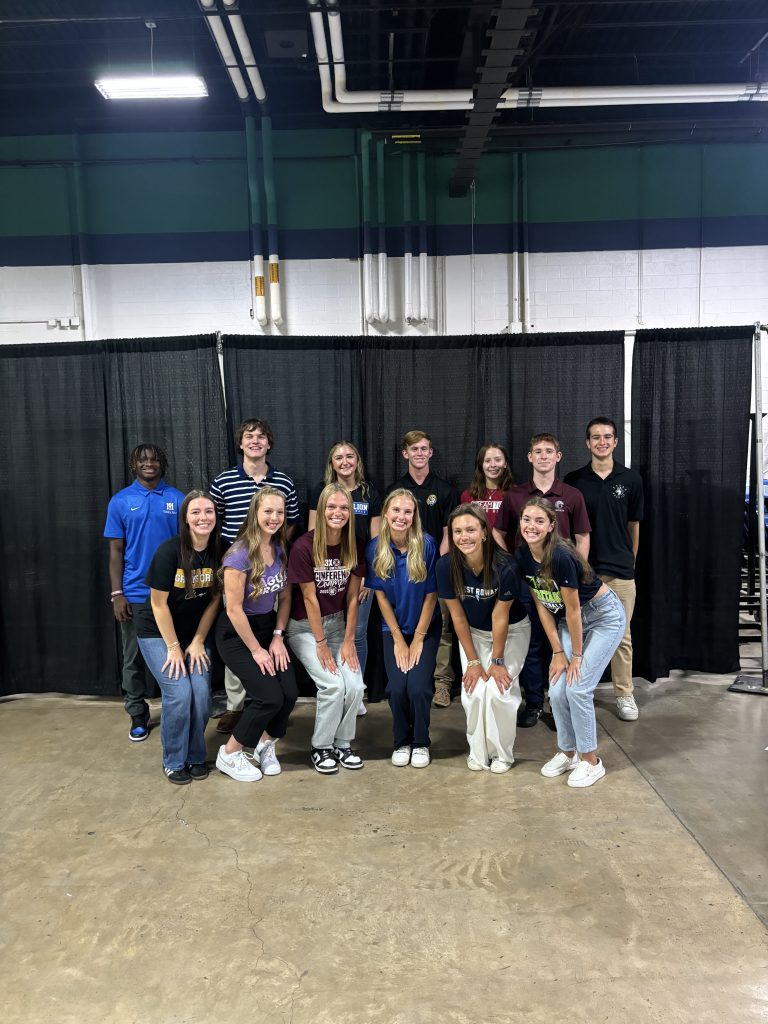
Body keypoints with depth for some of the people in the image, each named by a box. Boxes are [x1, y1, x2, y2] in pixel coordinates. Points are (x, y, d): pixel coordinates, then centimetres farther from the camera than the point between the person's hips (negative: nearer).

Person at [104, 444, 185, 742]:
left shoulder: (177, 499, 1)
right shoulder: (120, 501, 1)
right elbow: (116, 550, 1)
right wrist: (117, 594, -5)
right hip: (135, 594, 0)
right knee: (133, 659, 9)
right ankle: (138, 716, 23)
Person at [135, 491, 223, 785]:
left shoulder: (218, 552, -10)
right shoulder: (169, 551, -22)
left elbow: (214, 600, -2)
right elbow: (159, 603, -17)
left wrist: (197, 642, -3)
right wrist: (174, 647, -13)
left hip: (194, 632, 4)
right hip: (157, 633, -4)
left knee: (201, 693, -10)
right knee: (179, 693, -15)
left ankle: (196, 756, 14)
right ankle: (174, 762, 7)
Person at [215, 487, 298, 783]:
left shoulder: (281, 549, -1)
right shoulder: (240, 554, -22)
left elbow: (285, 597, 6)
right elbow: (234, 609, -20)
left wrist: (277, 637, -2)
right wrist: (256, 650, -14)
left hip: (268, 627, 6)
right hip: (236, 633, -6)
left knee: (290, 693, -7)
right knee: (270, 697, -13)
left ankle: (265, 745, 22)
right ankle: (229, 754, 10)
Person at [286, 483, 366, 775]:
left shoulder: (355, 546, -6)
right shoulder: (304, 547, -19)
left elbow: (352, 596, -1)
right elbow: (309, 599, -15)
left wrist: (348, 640, -4)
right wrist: (321, 644, -12)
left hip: (337, 622, 4)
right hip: (304, 627, -4)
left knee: (355, 685, -14)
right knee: (333, 684, -19)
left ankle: (342, 744, 10)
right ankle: (321, 747, 4)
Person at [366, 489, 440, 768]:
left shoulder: (426, 545, -17)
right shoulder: (375, 548, -11)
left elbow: (431, 595, -11)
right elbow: (381, 595, -5)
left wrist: (418, 639, -9)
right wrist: (398, 639, -5)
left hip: (425, 628, -1)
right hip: (393, 629, 1)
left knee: (418, 687, -13)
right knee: (397, 688, -10)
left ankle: (421, 743, 13)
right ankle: (401, 742, 16)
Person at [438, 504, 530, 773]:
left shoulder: (504, 567, -31)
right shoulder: (446, 565, -23)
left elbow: (500, 618, -20)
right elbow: (457, 616, -13)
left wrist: (497, 661, -12)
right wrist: (473, 661, -9)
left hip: (511, 631, -2)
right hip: (473, 633, 2)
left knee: (499, 691, -13)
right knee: (473, 692, -9)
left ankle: (502, 753, 11)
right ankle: (478, 751, 14)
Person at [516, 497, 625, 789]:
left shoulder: (561, 556, -31)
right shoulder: (522, 556, -10)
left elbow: (573, 608, -23)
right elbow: (542, 606, -3)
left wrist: (576, 655, -13)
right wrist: (557, 651, -3)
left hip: (603, 617, -6)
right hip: (568, 620, 6)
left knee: (577, 688, -11)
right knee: (557, 691, -1)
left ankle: (591, 761, 8)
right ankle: (568, 751, 21)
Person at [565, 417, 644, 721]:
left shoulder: (631, 479, 2)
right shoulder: (574, 480, 1)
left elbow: (634, 525, 9)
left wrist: (631, 560, 12)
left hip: (620, 570, 0)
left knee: (622, 635, 6)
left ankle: (624, 694, 20)